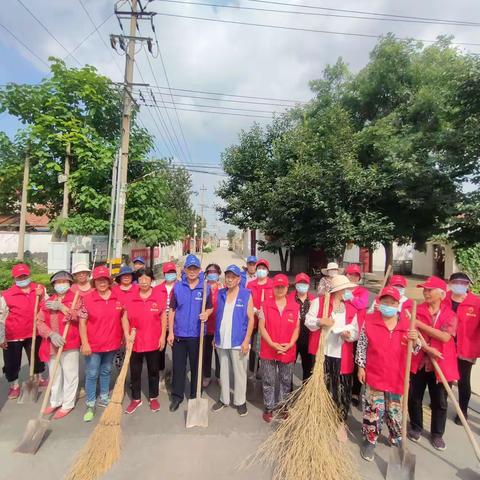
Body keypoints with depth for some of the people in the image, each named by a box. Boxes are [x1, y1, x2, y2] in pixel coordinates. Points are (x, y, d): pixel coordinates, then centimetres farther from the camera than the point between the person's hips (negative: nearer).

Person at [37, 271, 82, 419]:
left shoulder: (76, 298, -3)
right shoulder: (47, 302, 9)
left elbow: (80, 317, -16)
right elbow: (40, 322, 2)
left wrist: (62, 307, -20)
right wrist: (51, 334, -15)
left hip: (70, 343, -4)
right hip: (52, 344, 5)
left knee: (69, 375, 4)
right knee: (54, 375, 19)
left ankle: (67, 404, 18)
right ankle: (55, 401, 36)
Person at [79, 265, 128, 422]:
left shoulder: (118, 297, -6)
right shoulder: (87, 299, -12)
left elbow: (123, 316, 4)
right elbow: (82, 323, -10)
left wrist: (127, 334, -4)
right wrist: (85, 344, -13)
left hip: (112, 343, 3)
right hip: (93, 344, -3)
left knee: (106, 371, 21)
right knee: (92, 375, 8)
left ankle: (104, 398, 39)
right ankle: (90, 405, 25)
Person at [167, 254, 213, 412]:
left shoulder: (205, 288, -3)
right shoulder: (177, 287, 0)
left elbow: (210, 308, 6)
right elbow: (172, 310, 3)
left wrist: (206, 314, -17)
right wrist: (170, 332, -1)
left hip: (197, 335, -1)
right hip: (179, 334, 1)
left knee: (196, 367, 12)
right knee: (178, 367, 10)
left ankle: (195, 396, 30)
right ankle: (177, 396, 28)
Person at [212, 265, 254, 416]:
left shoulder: (246, 295, -8)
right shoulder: (220, 294, 4)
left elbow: (251, 319, -9)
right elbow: (217, 316, 10)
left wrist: (246, 341, -13)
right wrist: (215, 337, 8)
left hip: (238, 341, -4)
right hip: (221, 341, 4)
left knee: (239, 373, 9)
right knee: (223, 372, 18)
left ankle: (240, 401, 27)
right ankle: (224, 399, 34)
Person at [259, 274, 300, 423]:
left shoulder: (295, 306, -2)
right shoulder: (265, 305, -6)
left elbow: (296, 328, 1)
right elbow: (261, 327, -7)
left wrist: (290, 344, -11)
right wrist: (272, 344, -15)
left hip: (288, 351, 2)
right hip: (268, 350, -1)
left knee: (286, 381, 17)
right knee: (268, 381, 10)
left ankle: (283, 407, 35)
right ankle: (269, 408, 28)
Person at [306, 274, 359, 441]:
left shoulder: (351, 308, 7)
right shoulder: (318, 302, -2)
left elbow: (356, 332, 5)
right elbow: (308, 321, -3)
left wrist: (349, 335, -16)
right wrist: (320, 321, -21)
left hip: (342, 356, 2)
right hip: (321, 354, -1)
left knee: (342, 390, 5)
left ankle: (340, 422, 24)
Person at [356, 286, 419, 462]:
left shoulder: (407, 323, -3)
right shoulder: (369, 321, -9)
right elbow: (361, 346, -3)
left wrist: (414, 340, -18)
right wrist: (361, 367, -3)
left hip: (397, 376, 2)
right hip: (374, 374, -2)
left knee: (395, 410, 17)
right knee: (374, 409, 6)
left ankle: (396, 439, 41)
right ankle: (370, 441, 26)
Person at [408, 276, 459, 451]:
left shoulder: (450, 314, -3)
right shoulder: (416, 310, -3)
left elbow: (445, 337, -18)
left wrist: (420, 324, -20)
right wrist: (427, 348, -21)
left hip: (440, 364, 0)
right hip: (418, 361, 0)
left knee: (440, 402, 13)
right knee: (414, 398, 11)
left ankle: (437, 434, 34)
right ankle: (416, 427, 33)